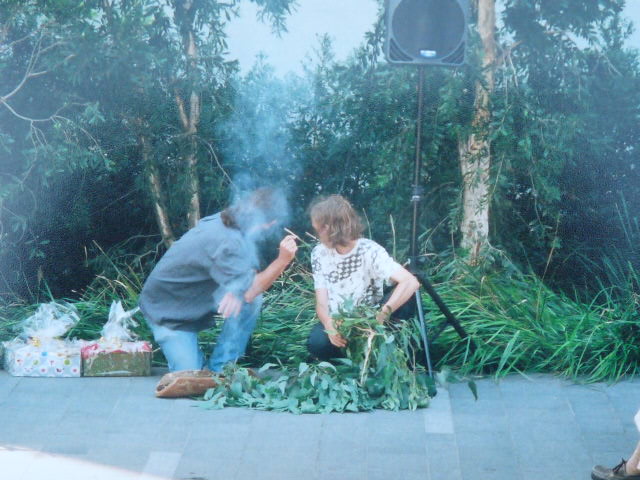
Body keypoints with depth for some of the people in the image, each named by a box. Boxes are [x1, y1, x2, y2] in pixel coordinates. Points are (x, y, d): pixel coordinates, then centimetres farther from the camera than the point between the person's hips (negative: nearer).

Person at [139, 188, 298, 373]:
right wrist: (282, 261, -34)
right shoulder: (226, 242, -33)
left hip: (196, 302, 9)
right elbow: (249, 292, -30)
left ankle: (220, 368, -3)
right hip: (167, 311, -9)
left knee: (253, 301, -14)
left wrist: (236, 291, -20)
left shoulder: (223, 222, -4)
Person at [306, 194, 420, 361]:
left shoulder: (369, 251, -16)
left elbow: (411, 282, -29)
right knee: (317, 342, -31)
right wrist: (330, 325, -31)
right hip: (337, 323, 3)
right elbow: (322, 303, -8)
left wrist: (381, 316, -39)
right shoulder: (319, 253, -3)